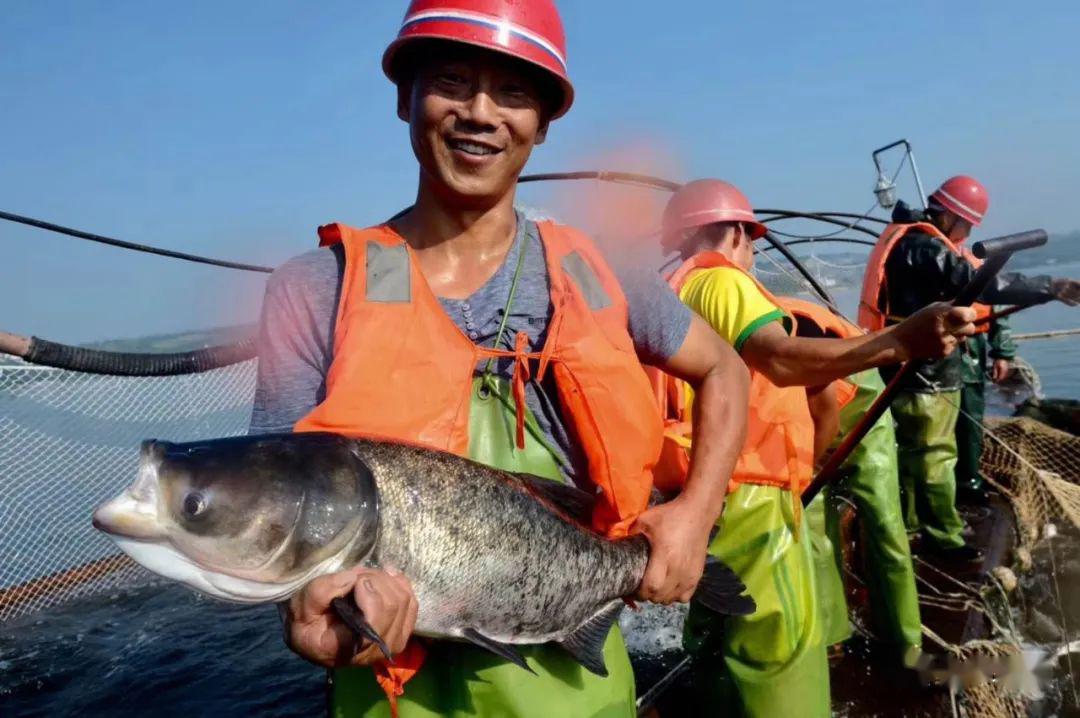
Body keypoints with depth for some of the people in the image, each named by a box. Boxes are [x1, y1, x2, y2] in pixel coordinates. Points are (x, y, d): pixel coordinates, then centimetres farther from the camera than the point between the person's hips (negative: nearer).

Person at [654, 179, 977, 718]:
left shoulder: (674, 295, 20)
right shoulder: (722, 282, -7)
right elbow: (781, 359, -26)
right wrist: (900, 342, -36)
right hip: (745, 498, -10)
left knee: (721, 644, 20)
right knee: (779, 651, -4)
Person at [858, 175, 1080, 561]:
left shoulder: (905, 237, 12)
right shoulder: (924, 247, -21)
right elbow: (983, 283, -27)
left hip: (909, 366, 11)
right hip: (924, 371, -11)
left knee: (913, 450, 19)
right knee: (935, 455, -1)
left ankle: (909, 525, 30)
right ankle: (943, 538, 9)